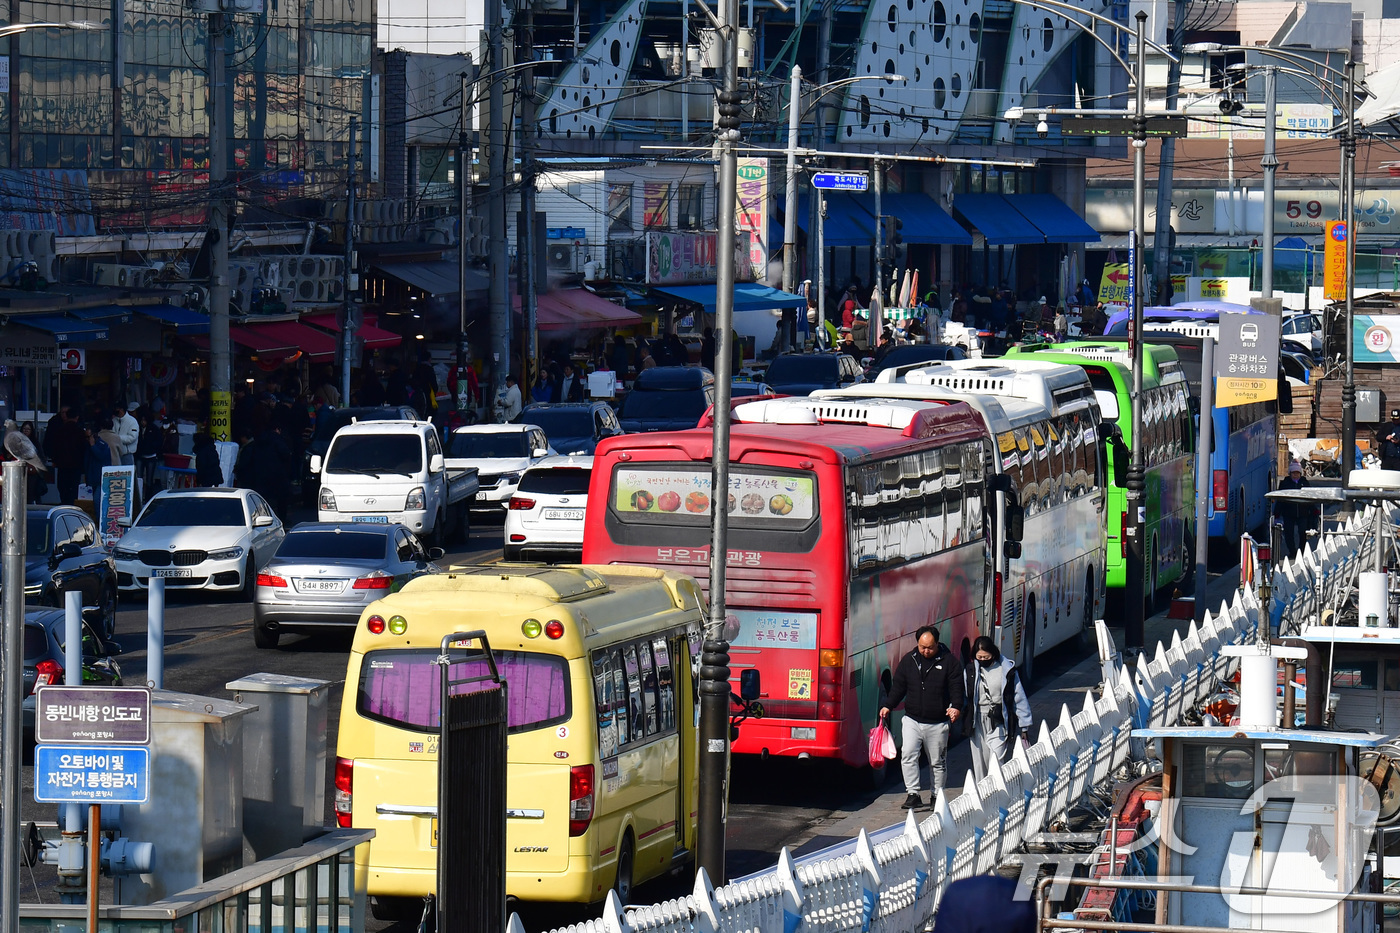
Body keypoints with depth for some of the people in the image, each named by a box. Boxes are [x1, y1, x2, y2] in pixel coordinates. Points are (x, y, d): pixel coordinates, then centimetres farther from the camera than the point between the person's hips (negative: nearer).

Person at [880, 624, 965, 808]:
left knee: (937, 762, 7)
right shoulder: (908, 660, 7)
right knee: (908, 755, -14)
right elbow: (898, 686, 13)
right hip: (912, 720, 2)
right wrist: (888, 706, 2)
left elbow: (956, 687, -5)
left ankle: (937, 796, 20)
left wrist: (956, 707, -22)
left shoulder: (949, 662, -2)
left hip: (938, 723, -2)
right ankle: (913, 794, -11)